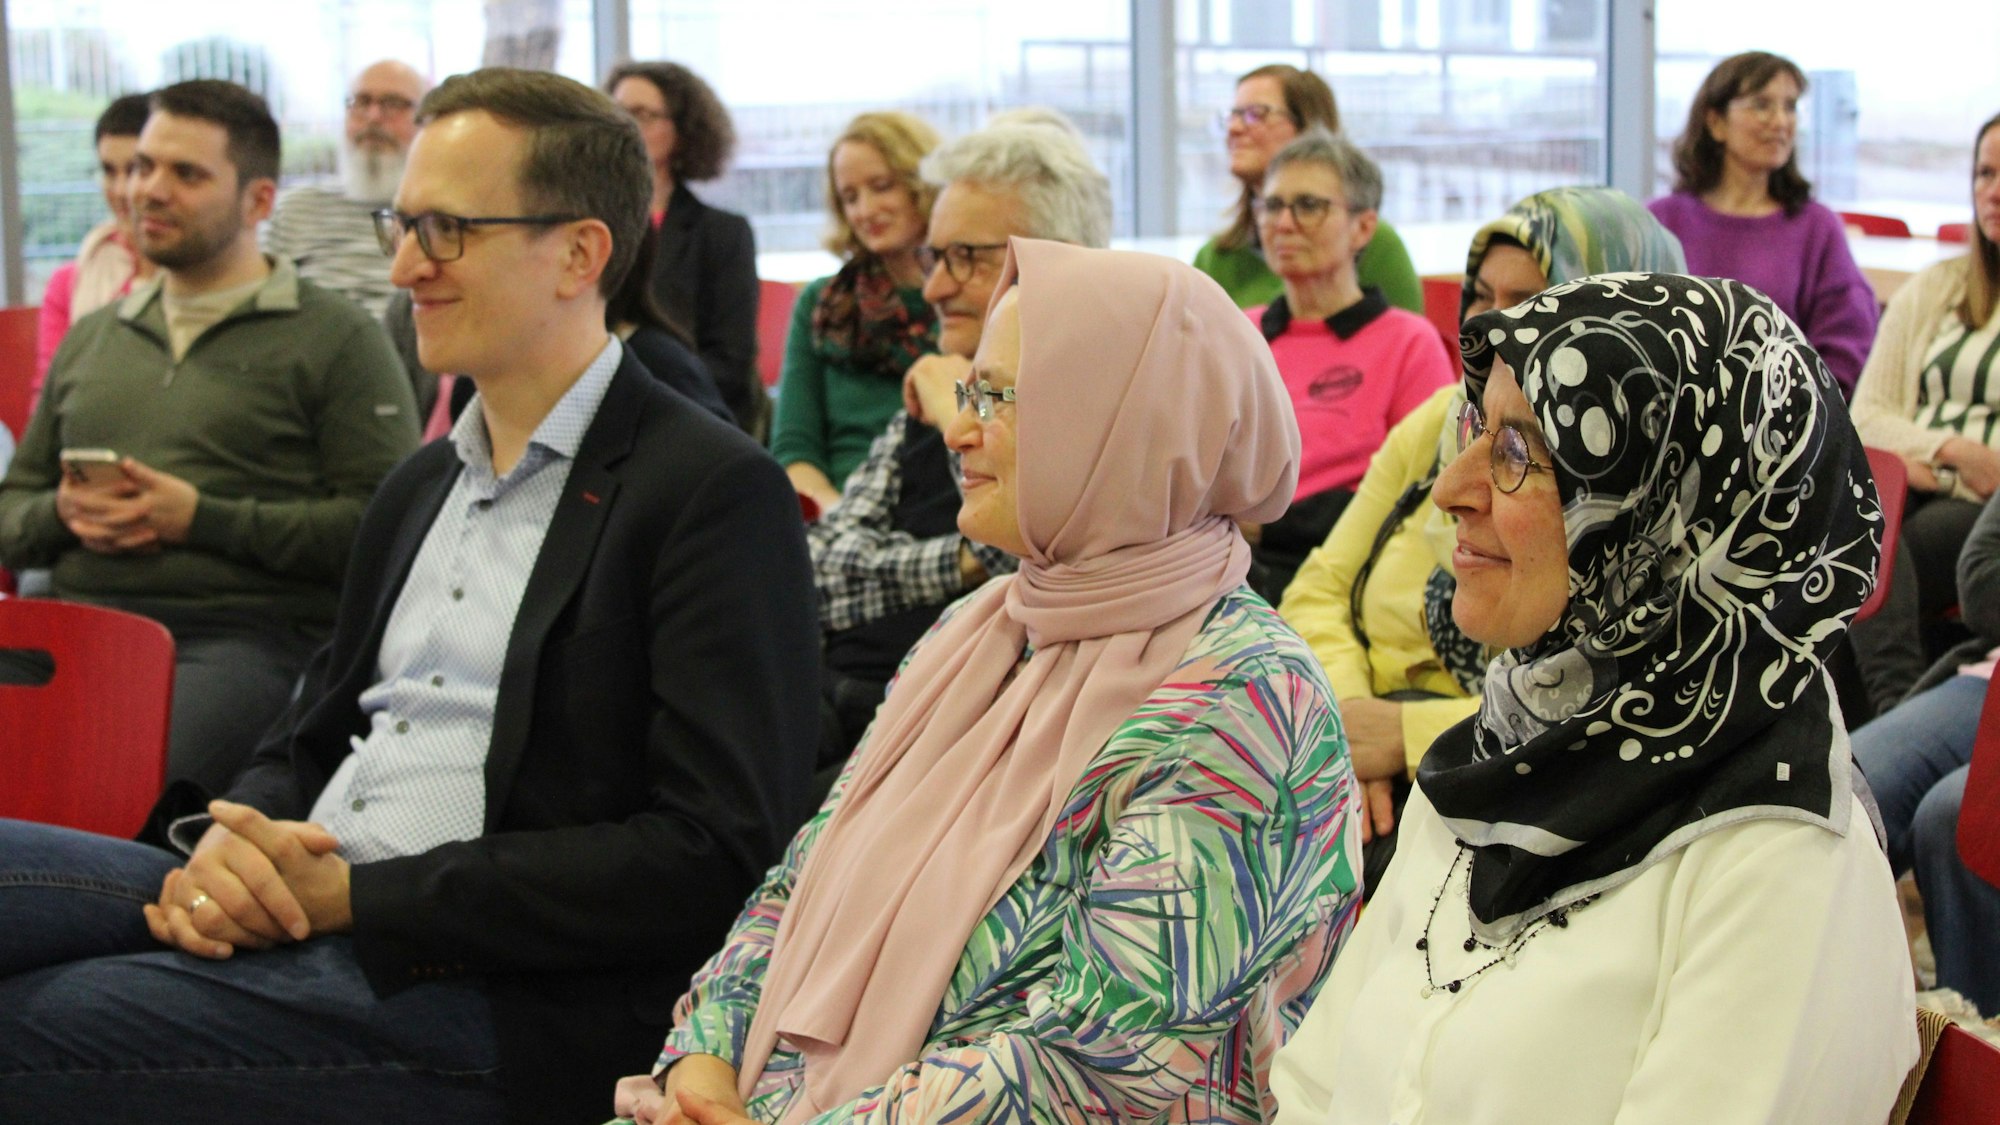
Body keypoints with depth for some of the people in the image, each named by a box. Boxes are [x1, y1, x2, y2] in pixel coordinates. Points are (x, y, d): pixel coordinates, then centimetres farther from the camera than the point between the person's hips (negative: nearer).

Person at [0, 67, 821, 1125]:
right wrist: (226, 846, -1)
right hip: (286, 914, 8)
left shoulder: (716, 495, -5)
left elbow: (718, 853, -14)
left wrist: (357, 895, -15)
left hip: (494, 990, -8)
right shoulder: (420, 485, 22)